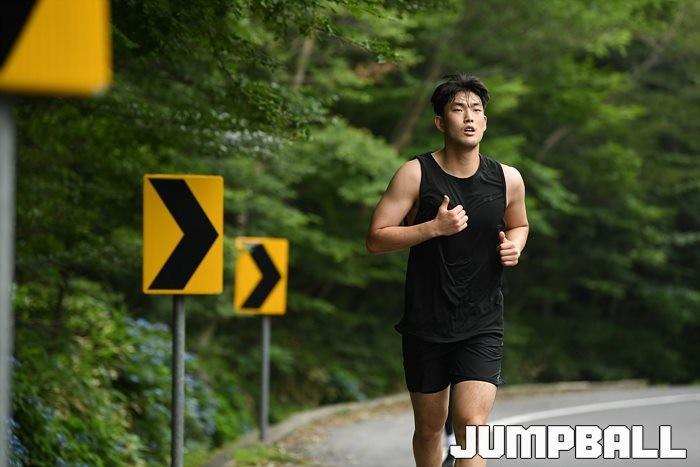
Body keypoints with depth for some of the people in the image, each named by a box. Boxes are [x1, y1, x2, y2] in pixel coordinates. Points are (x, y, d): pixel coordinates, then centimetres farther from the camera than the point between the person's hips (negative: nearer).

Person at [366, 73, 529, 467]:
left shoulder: (508, 179, 2)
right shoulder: (416, 174, -6)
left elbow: (519, 225, 22)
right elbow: (376, 240, -8)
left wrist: (514, 245, -1)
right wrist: (434, 227, -21)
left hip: (482, 327, 0)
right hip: (425, 326, 0)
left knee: (472, 424, -15)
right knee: (430, 427, 12)